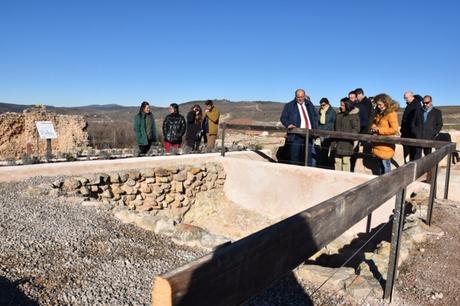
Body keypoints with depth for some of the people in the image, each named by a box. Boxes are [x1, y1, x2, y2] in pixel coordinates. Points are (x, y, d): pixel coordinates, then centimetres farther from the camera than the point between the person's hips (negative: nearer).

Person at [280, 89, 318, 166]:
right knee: (294, 159, -4)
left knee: (308, 159, 6)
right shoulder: (289, 106, 6)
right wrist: (288, 124, -19)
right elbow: (283, 118, 2)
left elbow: (315, 118, 22)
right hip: (295, 136, -4)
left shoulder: (309, 105, 18)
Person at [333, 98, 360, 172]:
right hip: (338, 142, 7)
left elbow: (356, 129, -9)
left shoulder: (354, 115, -5)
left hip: (347, 143, -7)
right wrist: (334, 140, 14)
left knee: (346, 160, -5)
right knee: (337, 160, 10)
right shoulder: (339, 114, 16)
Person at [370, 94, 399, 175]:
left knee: (386, 167, -3)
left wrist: (379, 129, -19)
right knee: (381, 166, 16)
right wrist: (373, 127, 3)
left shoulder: (391, 113, -13)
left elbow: (394, 129, -20)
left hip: (386, 146, -8)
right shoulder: (380, 113, 12)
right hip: (379, 145, 8)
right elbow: (375, 122, 26)